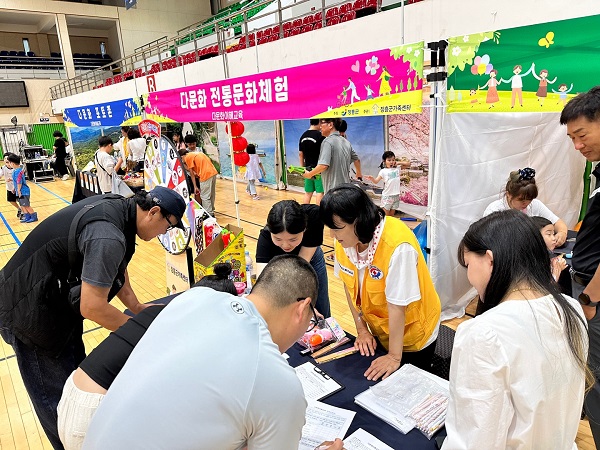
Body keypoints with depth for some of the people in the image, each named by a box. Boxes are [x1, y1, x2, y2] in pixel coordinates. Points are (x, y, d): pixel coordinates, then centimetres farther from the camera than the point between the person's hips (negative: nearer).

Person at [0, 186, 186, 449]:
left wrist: (135, 306, 12)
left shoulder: (117, 207, -3)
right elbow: (92, 307, -28)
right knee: (57, 397, 6)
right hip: (30, 312, -9)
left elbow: (115, 265, 12)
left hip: (53, 299, 9)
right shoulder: (108, 237, -33)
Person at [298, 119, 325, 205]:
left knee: (308, 193, 12)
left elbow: (300, 154, 13)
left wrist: (303, 168, 19)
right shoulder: (320, 135, -11)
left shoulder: (303, 136, 9)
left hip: (308, 169, 6)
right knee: (320, 193, -1)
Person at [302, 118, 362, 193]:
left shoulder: (327, 141, -13)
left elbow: (323, 165, -24)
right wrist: (359, 173, 42)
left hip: (333, 189, -8)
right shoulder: (346, 142, 12)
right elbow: (356, 159, 23)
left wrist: (309, 174, -8)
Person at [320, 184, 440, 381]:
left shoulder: (398, 246, -34)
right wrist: (362, 329, 0)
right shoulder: (344, 240, -15)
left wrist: (394, 356, -21)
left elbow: (397, 305, -29)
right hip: (379, 331, 5)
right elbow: (349, 286, -3)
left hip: (411, 335, -5)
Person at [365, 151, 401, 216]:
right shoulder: (383, 171, -6)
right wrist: (371, 178, -34)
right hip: (387, 196, -4)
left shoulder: (397, 169, 6)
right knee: (386, 215, 2)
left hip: (396, 196, 4)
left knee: (392, 215, 13)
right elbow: (376, 181, -13)